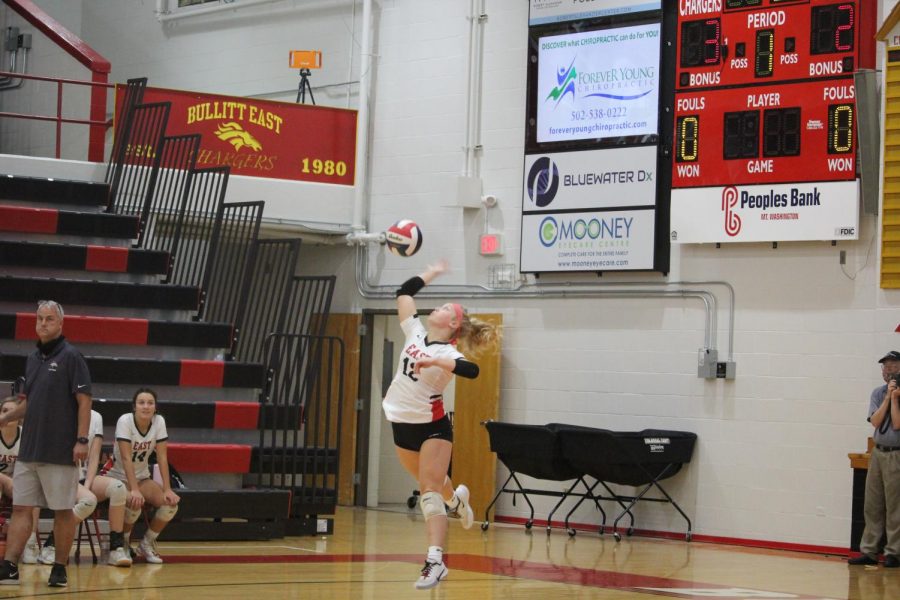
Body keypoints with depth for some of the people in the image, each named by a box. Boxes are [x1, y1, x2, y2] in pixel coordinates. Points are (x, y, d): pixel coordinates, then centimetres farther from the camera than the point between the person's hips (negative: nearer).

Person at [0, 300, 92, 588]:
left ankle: (60, 569, 10)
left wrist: (81, 440, -16)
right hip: (29, 450, 7)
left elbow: (84, 400, -10)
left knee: (63, 511, 2)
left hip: (61, 453, -6)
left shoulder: (71, 356, -6)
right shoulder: (32, 359, 13)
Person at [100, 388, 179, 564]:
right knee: (134, 502, -34)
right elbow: (126, 458, -26)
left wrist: (167, 490, -18)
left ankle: (147, 544, 2)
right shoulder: (125, 421, -21)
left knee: (171, 503, -19)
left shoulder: (159, 422, -9)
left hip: (141, 476, 5)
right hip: (117, 476, -5)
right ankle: (122, 544, -5)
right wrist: (134, 490, -34)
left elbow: (162, 457, -10)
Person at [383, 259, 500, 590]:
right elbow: (404, 292, 10)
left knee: (430, 490, -15)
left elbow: (472, 370, -38)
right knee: (429, 483, 23)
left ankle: (435, 560, -22)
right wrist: (432, 273, 16)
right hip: (402, 424, 7)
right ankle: (456, 500, 57)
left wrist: (435, 362, -44)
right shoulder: (415, 331, 2)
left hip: (432, 426, -7)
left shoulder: (447, 353, -17)